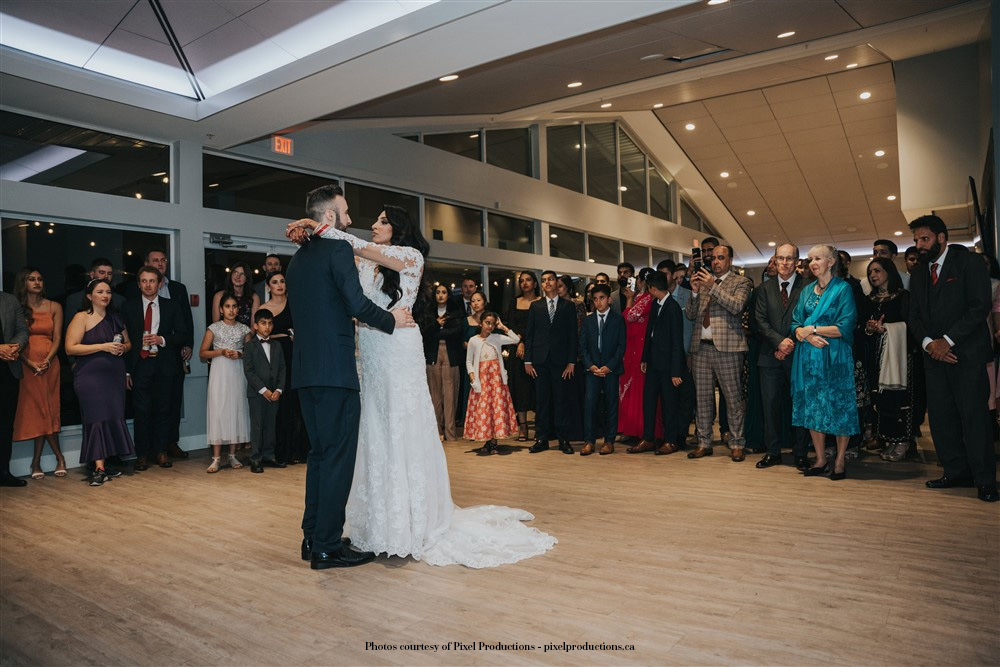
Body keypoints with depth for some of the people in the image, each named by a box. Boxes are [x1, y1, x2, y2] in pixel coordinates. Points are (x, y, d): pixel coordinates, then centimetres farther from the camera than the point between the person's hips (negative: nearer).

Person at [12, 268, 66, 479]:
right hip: (26, 365, -1)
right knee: (35, 409, -1)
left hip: (50, 364, 1)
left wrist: (47, 361, -11)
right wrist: (30, 363, -14)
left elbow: (57, 338, 4)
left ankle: (37, 461, 12)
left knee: (47, 409, 1)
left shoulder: (54, 307, 8)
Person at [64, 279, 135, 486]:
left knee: (114, 417, 2)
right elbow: (70, 348, -11)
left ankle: (104, 464, 10)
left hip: (115, 375, 5)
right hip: (91, 375, -5)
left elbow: (128, 343, 23)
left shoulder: (116, 318, 15)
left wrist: (122, 348, 0)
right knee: (97, 418, -9)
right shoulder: (81, 317, -2)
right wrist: (103, 346, -16)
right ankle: (99, 468, -7)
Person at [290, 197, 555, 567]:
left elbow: (367, 250, -13)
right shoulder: (363, 265, 16)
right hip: (368, 360, 6)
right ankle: (380, 526, 19)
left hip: (399, 358, -6)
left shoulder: (411, 256, -1)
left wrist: (324, 228, -13)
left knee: (403, 437, -2)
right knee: (373, 438, 8)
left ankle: (411, 529, 8)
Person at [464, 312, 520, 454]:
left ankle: (493, 441, 4)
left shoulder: (497, 338, 6)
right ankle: (487, 441, 8)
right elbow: (469, 361, 7)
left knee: (497, 406, -3)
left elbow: (516, 339, -3)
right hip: (482, 378, -1)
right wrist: (472, 376, -6)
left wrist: (503, 327, 1)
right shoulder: (474, 340, 4)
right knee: (482, 408, -2)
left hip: (496, 377, 1)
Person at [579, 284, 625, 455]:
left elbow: (621, 346, -1)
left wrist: (609, 366, -11)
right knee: (589, 402, -7)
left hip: (611, 368, -2)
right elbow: (583, 345, 9)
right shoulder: (588, 320, 12)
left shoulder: (618, 319, 3)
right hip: (592, 368, 2)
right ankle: (589, 441, -3)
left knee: (611, 404, 2)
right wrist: (590, 365, -6)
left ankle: (609, 441, 10)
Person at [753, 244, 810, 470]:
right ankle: (772, 451, 15)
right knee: (770, 404, 4)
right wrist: (779, 341, -11)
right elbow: (760, 321, 3)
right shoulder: (764, 289, 10)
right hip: (770, 356, 2)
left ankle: (800, 454, 13)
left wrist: (791, 345, -10)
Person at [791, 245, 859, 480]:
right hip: (808, 356, 5)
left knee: (839, 407, 0)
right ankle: (820, 460, 14)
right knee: (812, 407, 5)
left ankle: (840, 461, 11)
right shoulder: (807, 290, 13)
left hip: (835, 357, -5)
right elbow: (795, 324, 9)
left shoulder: (843, 288, -3)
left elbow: (845, 327, -12)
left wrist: (811, 329, -10)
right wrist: (807, 335, -11)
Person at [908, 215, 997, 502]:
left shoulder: (969, 262, -2)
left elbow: (980, 306, -11)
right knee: (940, 415, 3)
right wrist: (928, 343, -6)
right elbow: (914, 316, 12)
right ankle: (957, 472, 12)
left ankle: (985, 479, 3)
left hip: (966, 352, -6)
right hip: (934, 354, 6)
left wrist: (947, 340, -15)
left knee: (973, 414, -6)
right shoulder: (919, 275, 16)